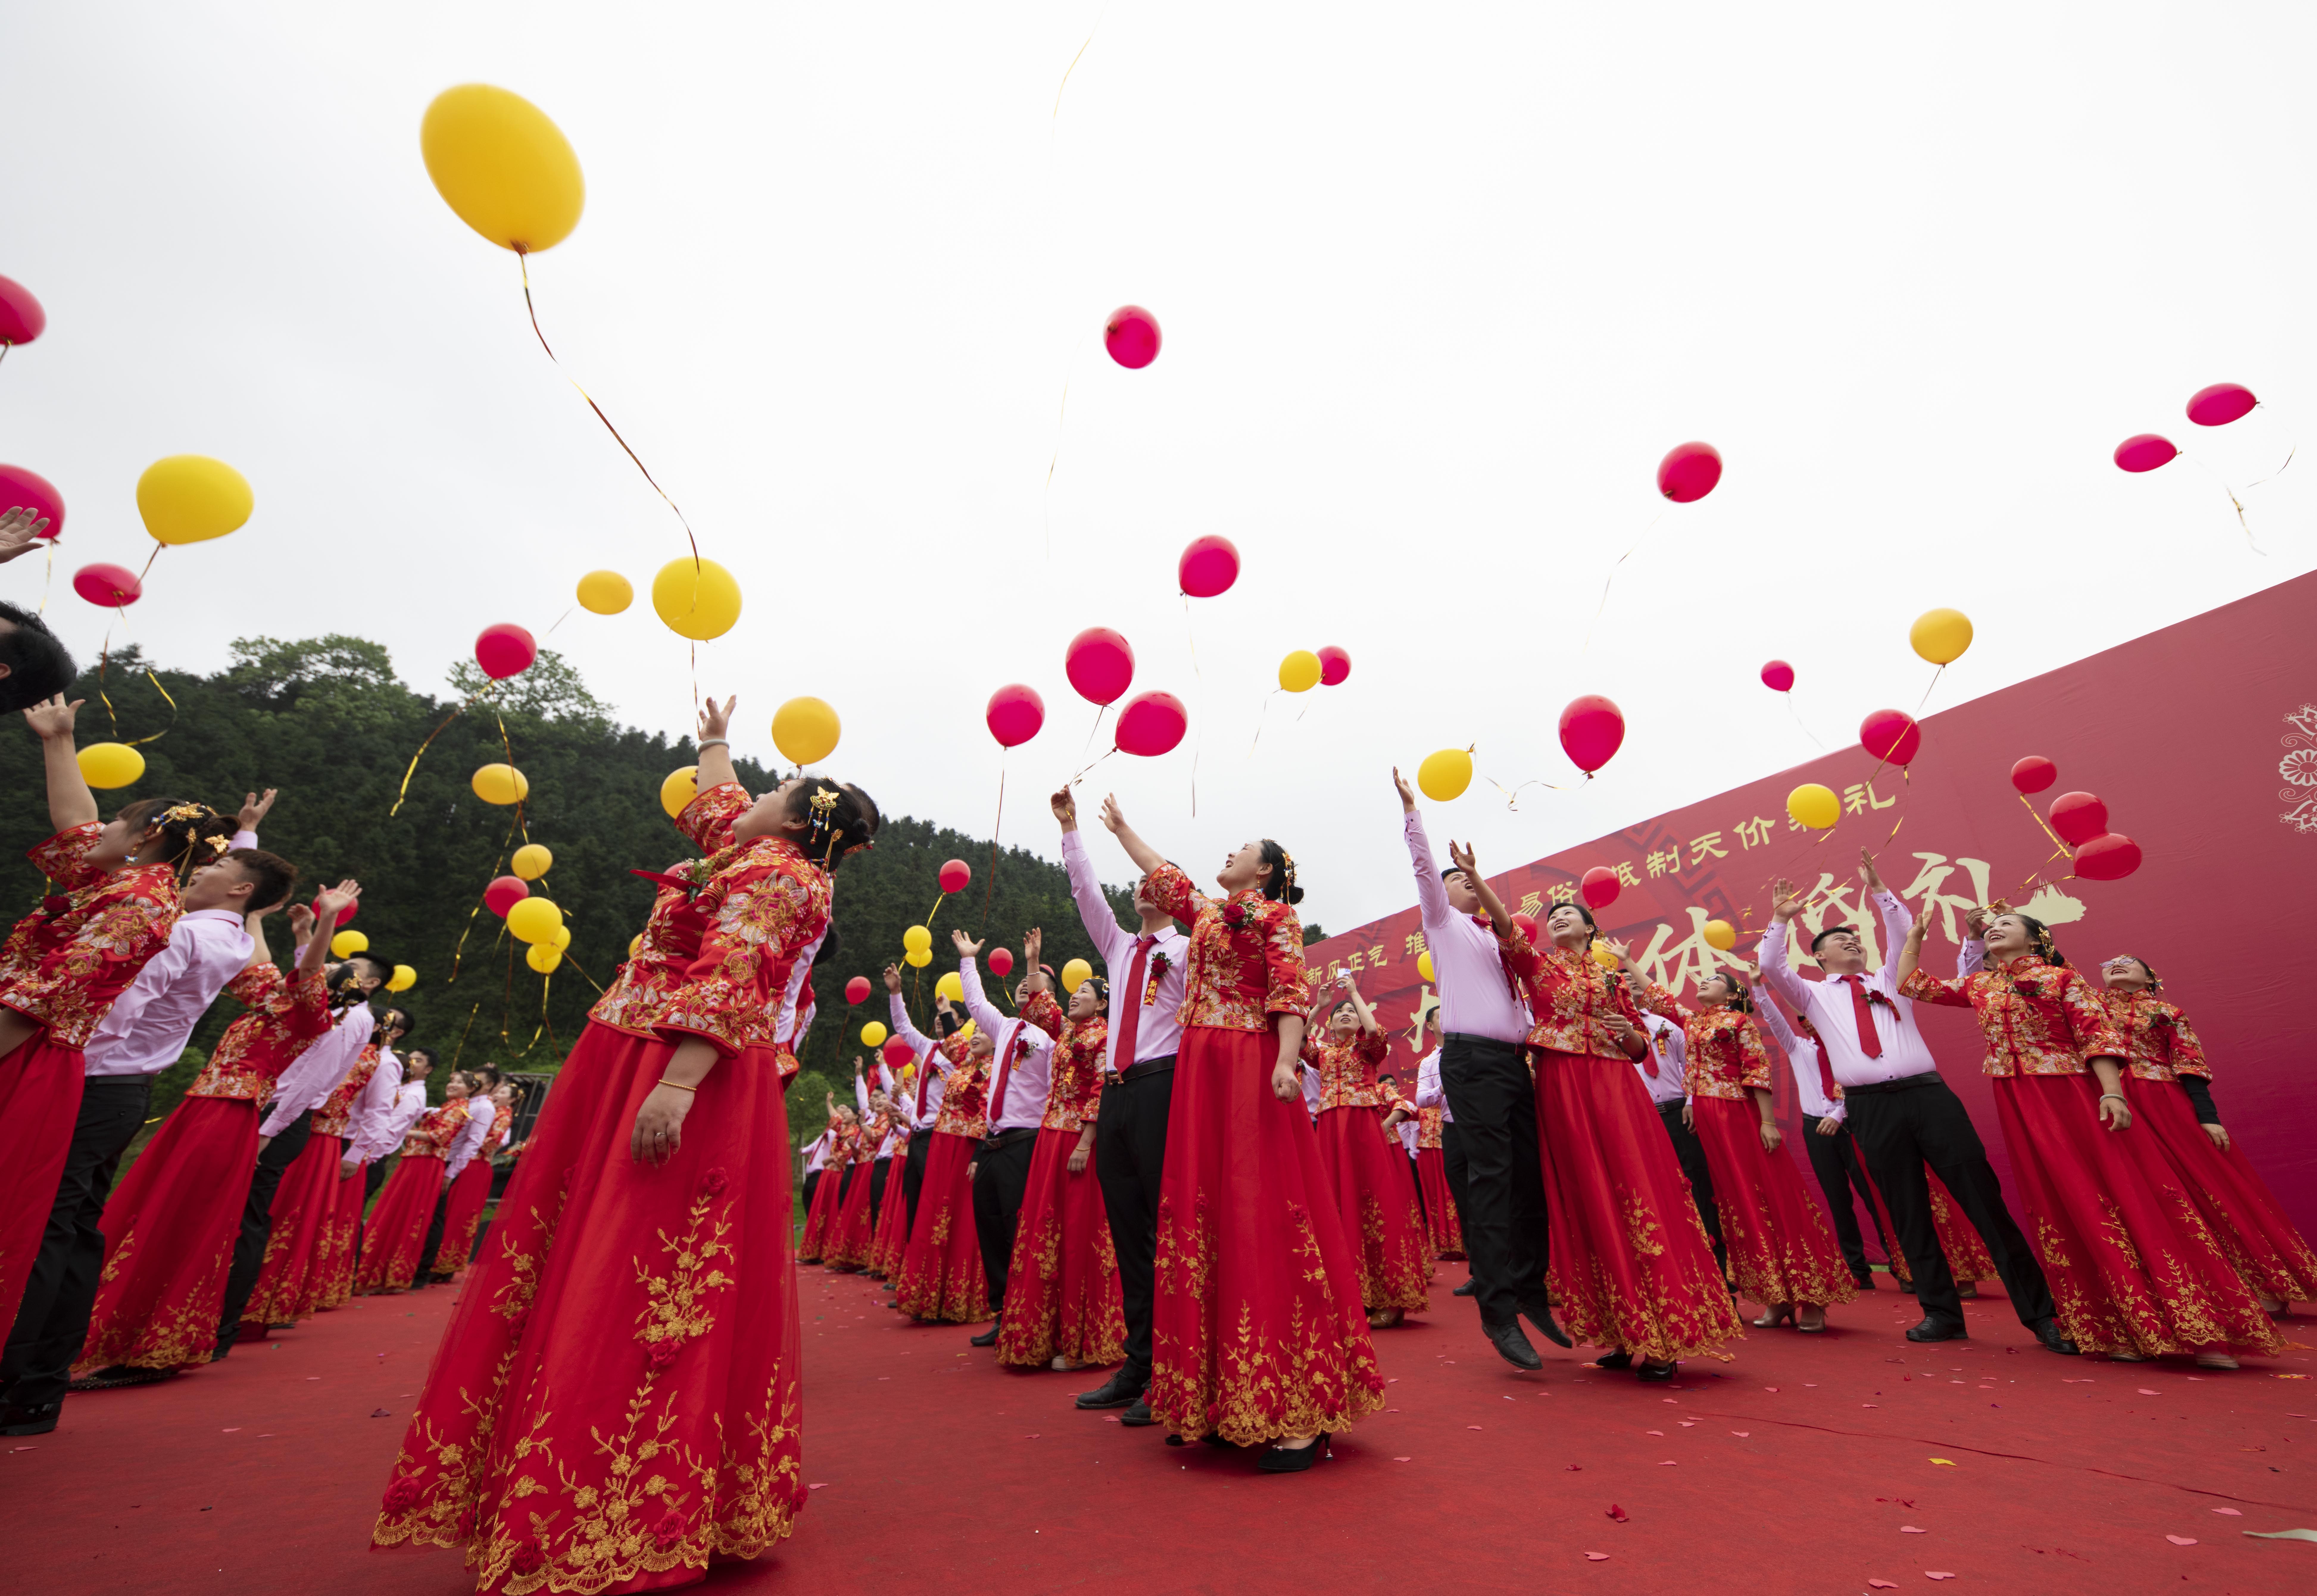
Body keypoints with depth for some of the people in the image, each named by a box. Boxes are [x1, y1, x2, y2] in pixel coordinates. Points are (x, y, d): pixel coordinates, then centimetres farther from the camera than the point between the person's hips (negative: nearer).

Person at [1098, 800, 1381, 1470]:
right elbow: (1159, 872, 32)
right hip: (1202, 1072, 7)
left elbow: (1293, 994, -12)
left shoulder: (1276, 918, 0)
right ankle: (1231, 1401, 16)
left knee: (1264, 1219, -10)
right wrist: (1119, 826, 43)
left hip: (1252, 1071, -7)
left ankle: (1301, 1413, -4)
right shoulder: (1207, 912, 20)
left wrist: (1287, 1062, -26)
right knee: (1208, 1219, 7)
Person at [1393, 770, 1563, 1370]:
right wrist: (1410, 807, -9)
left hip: (1513, 1060, 6)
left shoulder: (1498, 939, 25)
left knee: (1530, 1176, 6)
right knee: (1490, 1177, -9)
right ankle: (1497, 1309, -5)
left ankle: (1531, 1291, 19)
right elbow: (1423, 865, -3)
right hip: (1471, 1057, -6)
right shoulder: (1442, 922, 9)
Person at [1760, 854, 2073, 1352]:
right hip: (1872, 1107, -1)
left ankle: (2041, 1313, 9)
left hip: (1929, 1093, 1)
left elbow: (1905, 934, 10)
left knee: (1985, 1199, -1)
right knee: (1909, 1214, 4)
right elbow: (1771, 968, 0)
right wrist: (1780, 919, -6)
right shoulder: (1813, 995, 15)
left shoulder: (1891, 979, 20)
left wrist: (1878, 891, 6)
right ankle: (1941, 1314, 13)